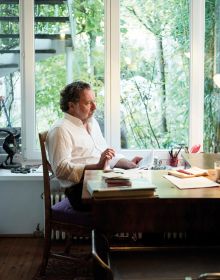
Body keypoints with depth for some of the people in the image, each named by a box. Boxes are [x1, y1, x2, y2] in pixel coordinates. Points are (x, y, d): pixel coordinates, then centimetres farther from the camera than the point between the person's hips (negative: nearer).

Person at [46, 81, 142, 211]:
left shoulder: (92, 122, 23)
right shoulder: (61, 129, -5)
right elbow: (61, 169, -16)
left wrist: (129, 164, 15)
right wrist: (97, 167, -22)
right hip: (80, 189, -8)